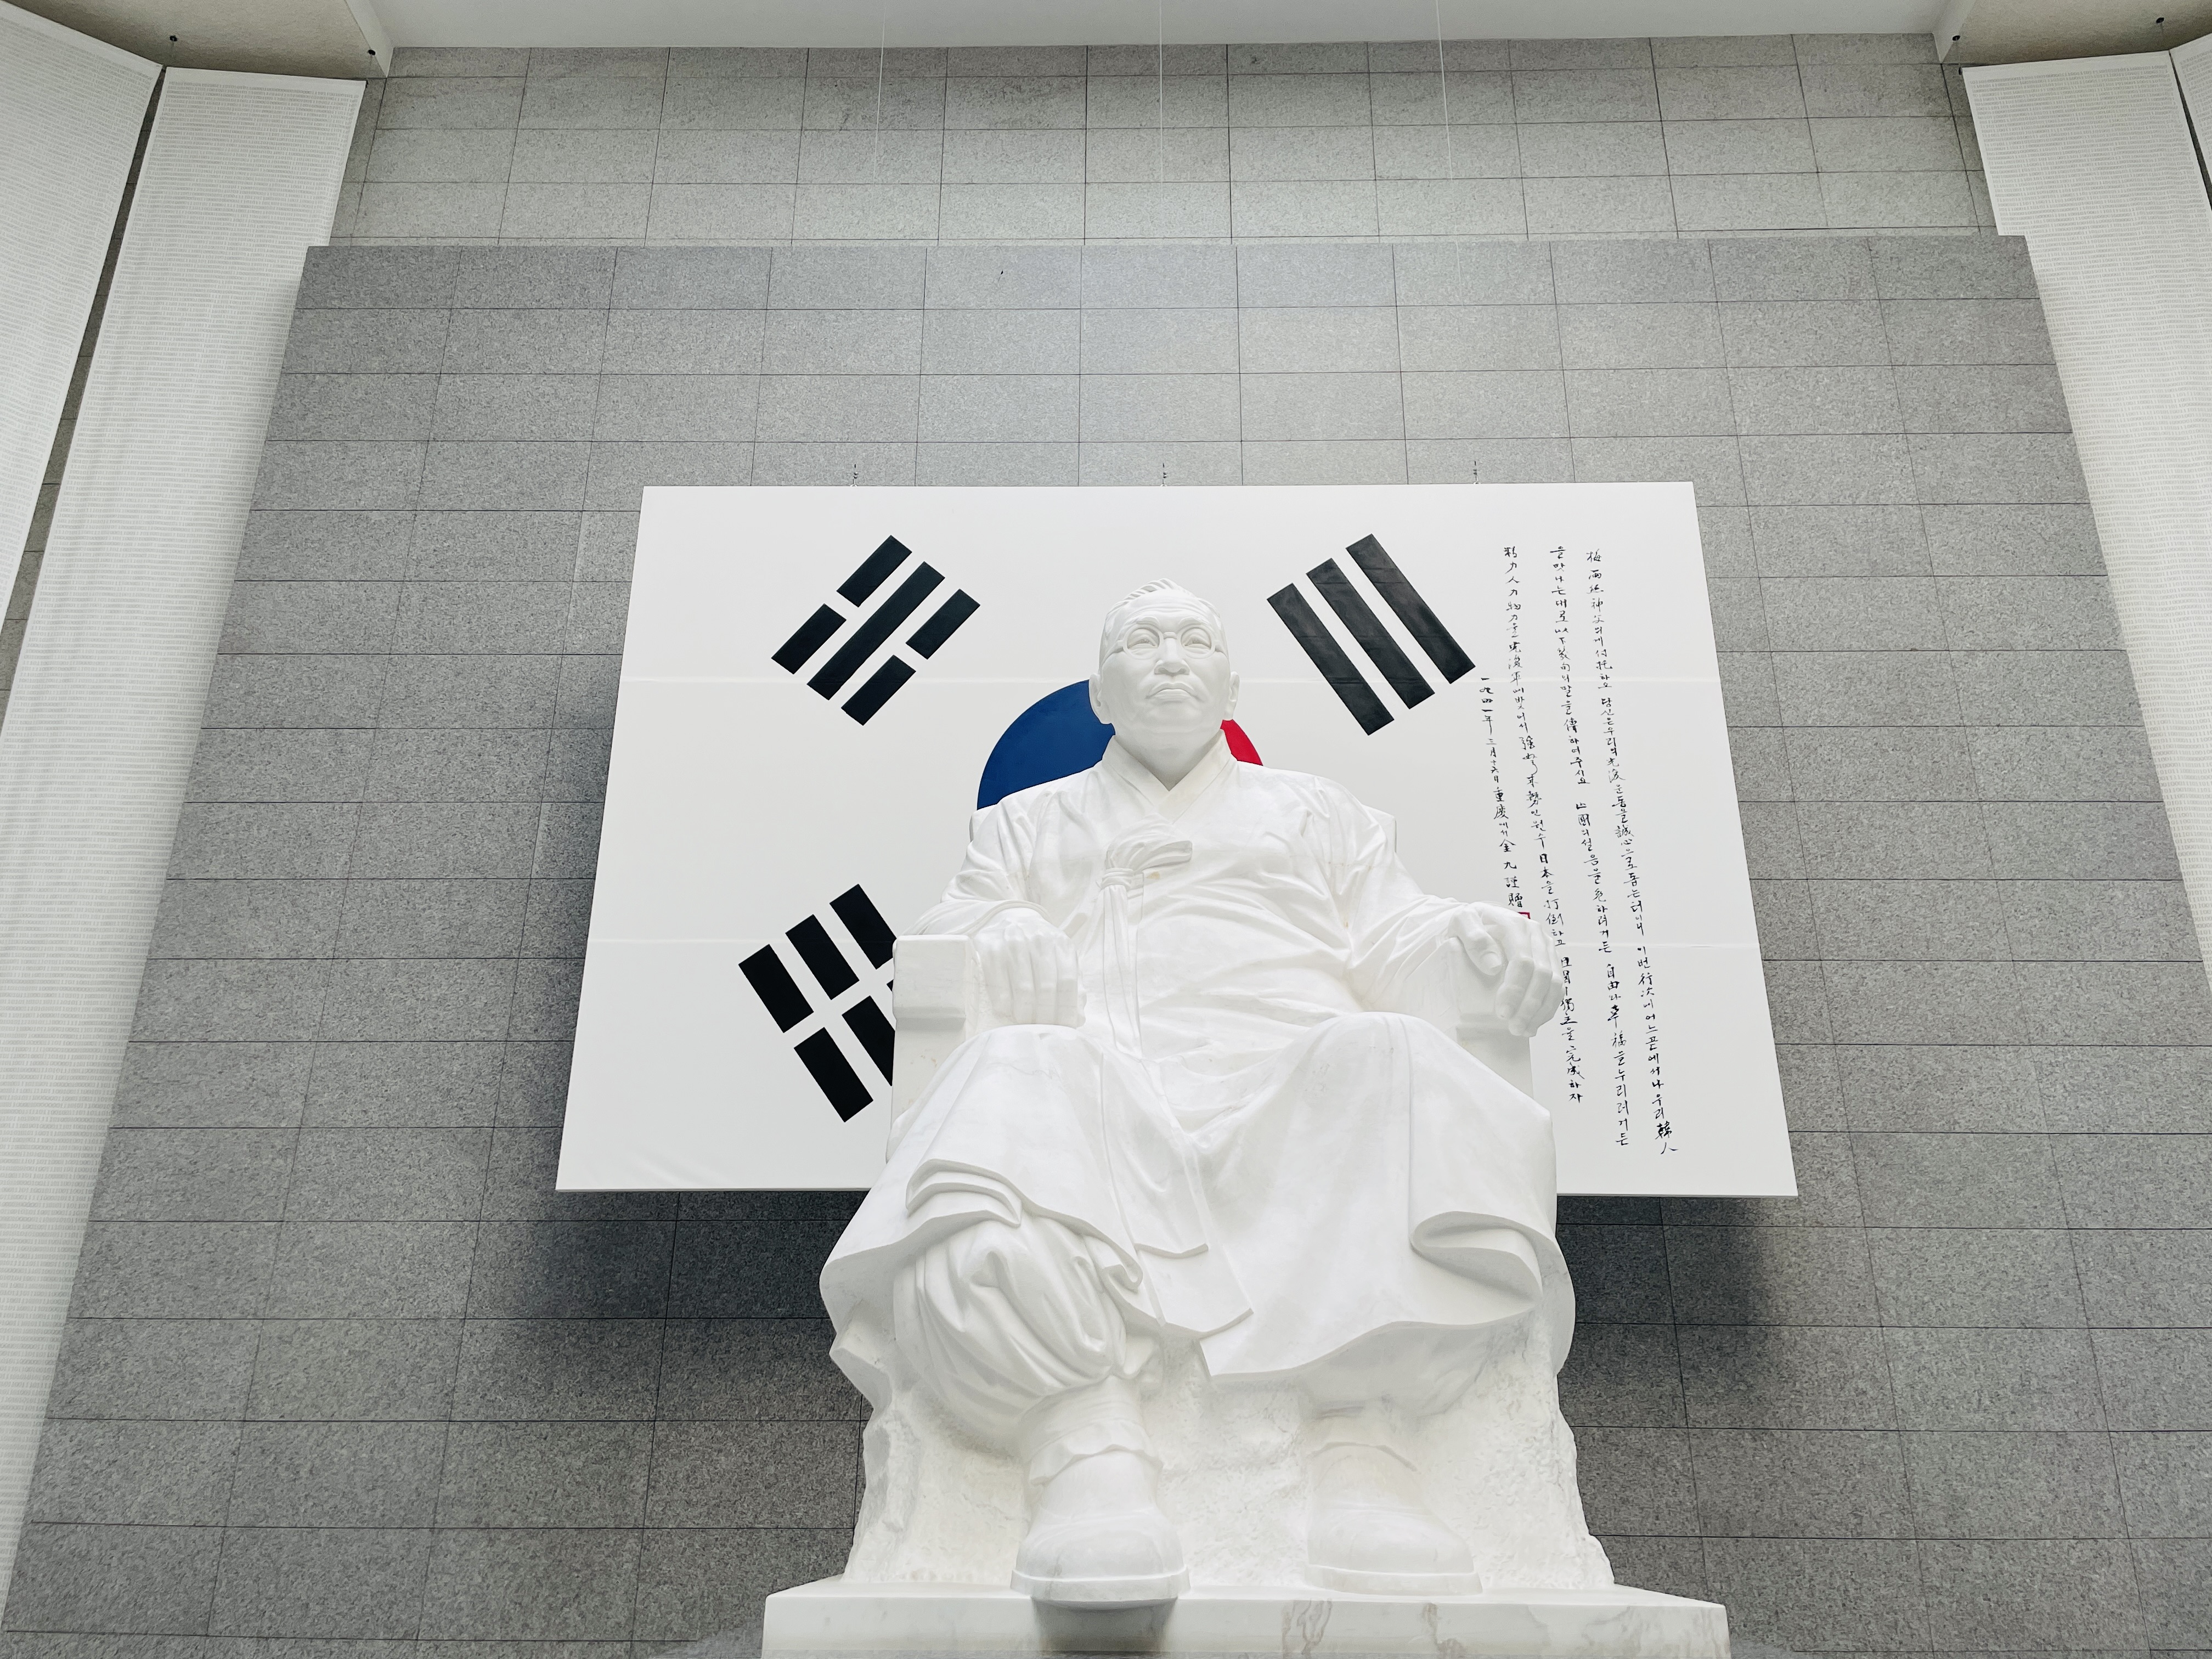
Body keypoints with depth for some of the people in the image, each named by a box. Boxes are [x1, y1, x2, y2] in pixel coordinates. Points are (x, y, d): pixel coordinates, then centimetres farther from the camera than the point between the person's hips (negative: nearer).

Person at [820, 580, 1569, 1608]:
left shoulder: (1315, 811, 34)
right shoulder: (1024, 824, 33)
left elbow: (1391, 951, 22)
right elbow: (944, 951, 19)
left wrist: (1473, 945, -2)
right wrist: (1003, 946, -6)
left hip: (1290, 1098, 1)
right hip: (1090, 1094, 0)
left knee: (1392, 1061, -33)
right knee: (1010, 1074, -35)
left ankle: (1360, 1439, -40)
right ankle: (1089, 1448, -46)